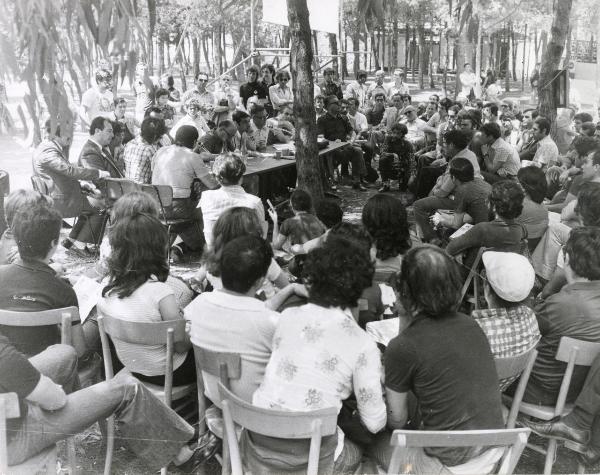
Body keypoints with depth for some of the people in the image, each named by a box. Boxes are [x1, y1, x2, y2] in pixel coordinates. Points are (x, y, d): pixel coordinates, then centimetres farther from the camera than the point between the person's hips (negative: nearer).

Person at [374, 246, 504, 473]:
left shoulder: (402, 348, -20)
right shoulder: (470, 324, -2)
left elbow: (396, 420, -4)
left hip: (451, 464, -5)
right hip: (494, 453, 6)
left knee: (383, 442, 21)